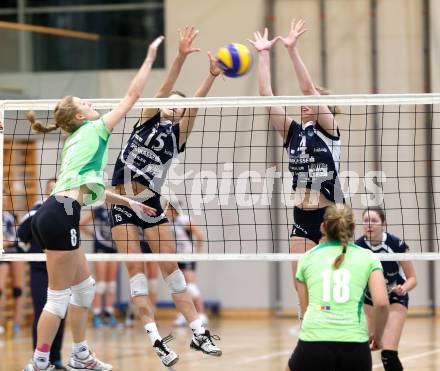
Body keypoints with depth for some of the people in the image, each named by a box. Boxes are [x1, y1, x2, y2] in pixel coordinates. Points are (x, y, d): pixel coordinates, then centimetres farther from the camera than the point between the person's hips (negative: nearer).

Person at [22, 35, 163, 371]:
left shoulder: (79, 140, 24)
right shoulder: (93, 130, 0)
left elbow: (90, 188, 31)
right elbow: (133, 95, 5)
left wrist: (129, 202, 36)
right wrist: (150, 58, 13)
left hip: (55, 215, 10)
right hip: (60, 217, -10)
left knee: (84, 286, 18)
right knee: (59, 296, -6)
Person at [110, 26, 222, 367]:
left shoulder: (178, 135, 5)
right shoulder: (148, 120, 4)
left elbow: (195, 103, -9)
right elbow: (164, 89, -10)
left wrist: (212, 76, -23)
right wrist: (181, 57, -21)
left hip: (151, 204, 1)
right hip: (122, 204, -1)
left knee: (171, 267, 1)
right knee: (136, 269, -6)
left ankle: (199, 333, 3)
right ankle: (156, 339, -9)